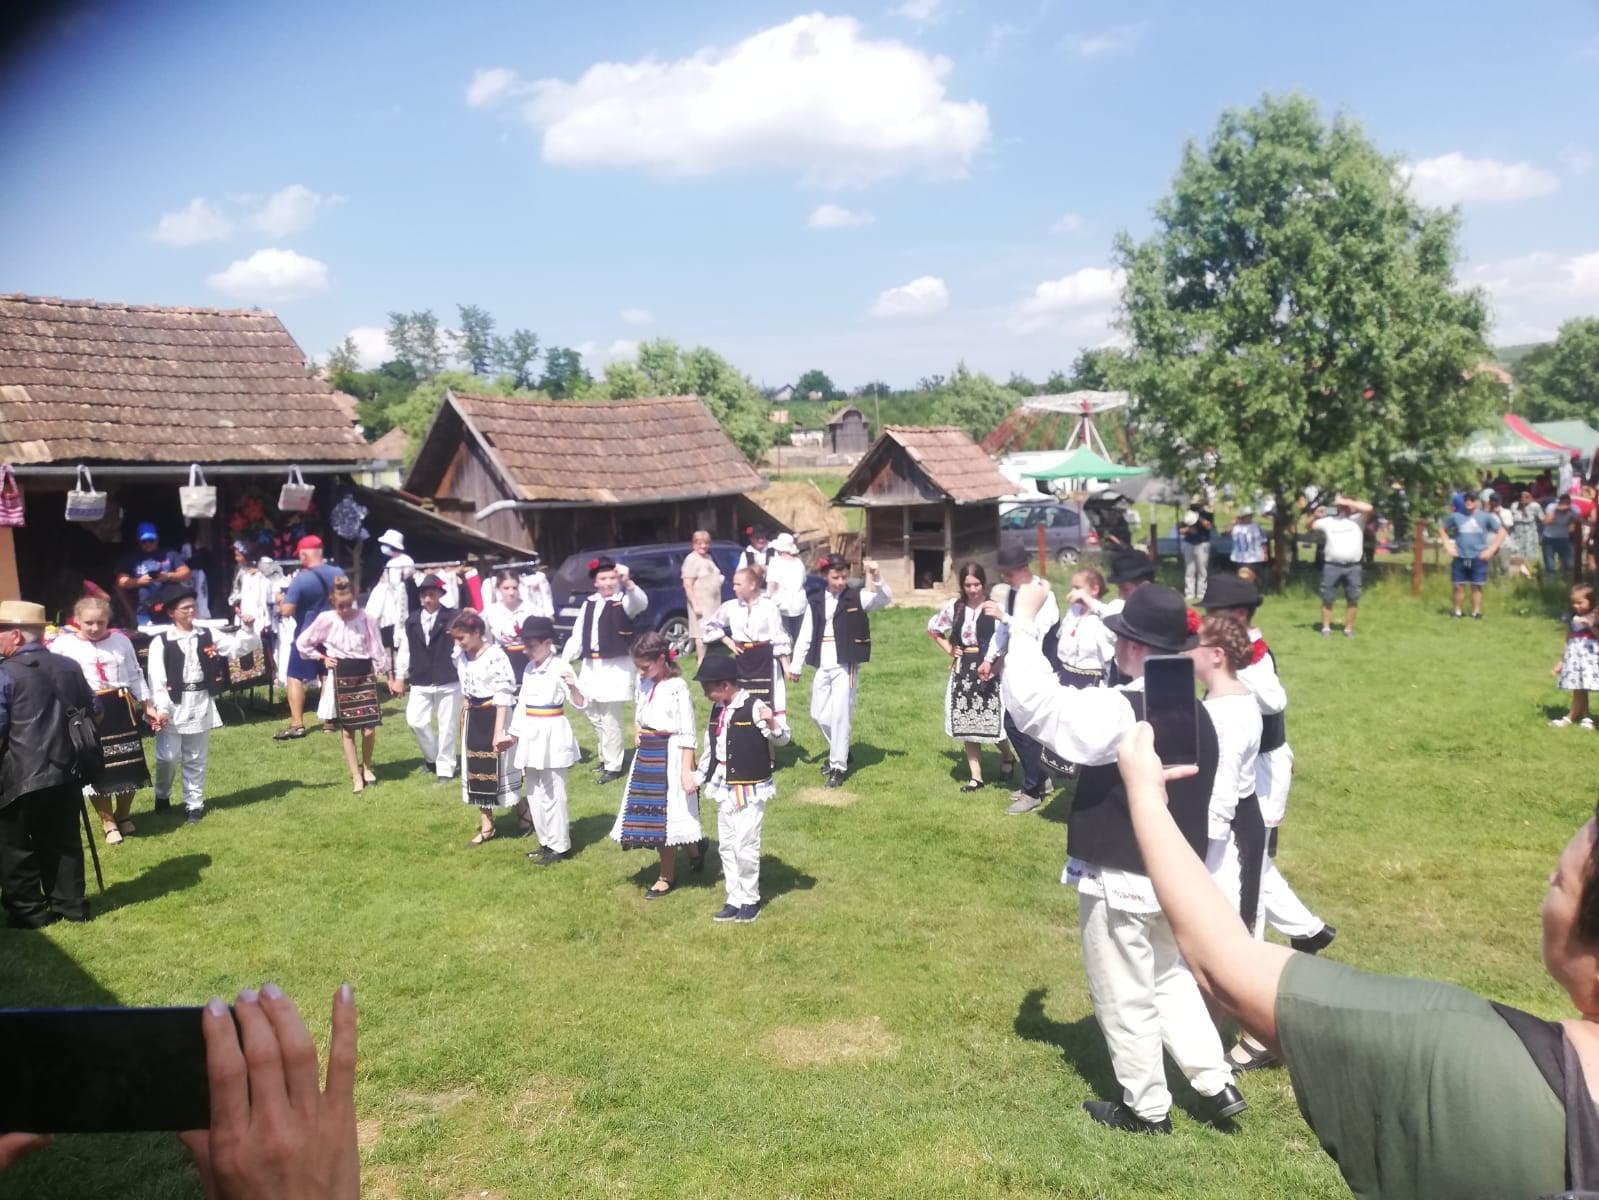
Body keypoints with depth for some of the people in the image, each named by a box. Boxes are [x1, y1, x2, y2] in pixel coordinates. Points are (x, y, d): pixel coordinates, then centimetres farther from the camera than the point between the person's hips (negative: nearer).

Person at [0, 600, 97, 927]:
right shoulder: (69, 667, 6)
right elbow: (93, 709, 15)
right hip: (66, 772, 6)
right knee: (64, 842, 15)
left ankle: (28, 911, 13)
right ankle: (70, 904, 21)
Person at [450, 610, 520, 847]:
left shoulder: (495, 656, -20)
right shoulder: (460, 656, 2)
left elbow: (503, 695, -21)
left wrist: (499, 730, -23)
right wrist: (464, 715, 14)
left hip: (493, 717, -7)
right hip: (473, 718, 7)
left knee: (499, 769, 2)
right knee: (476, 770, 10)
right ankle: (486, 826, 20)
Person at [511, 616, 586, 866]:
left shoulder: (560, 667, -13)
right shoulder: (529, 669, 9)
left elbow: (580, 704, -19)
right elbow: (522, 702, 16)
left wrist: (573, 687, -39)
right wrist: (515, 733, 16)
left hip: (553, 735, -8)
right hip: (531, 735, 8)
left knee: (554, 794, -2)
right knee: (535, 794, 15)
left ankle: (561, 846, 9)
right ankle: (547, 842, 27)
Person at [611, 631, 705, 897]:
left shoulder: (677, 687, -18)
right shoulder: (643, 682, 4)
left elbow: (687, 734, -18)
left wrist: (686, 771, -20)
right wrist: (636, 733, 6)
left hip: (668, 754, -8)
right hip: (646, 753, 8)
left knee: (666, 813, 2)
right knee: (651, 813, 13)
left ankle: (667, 876, 18)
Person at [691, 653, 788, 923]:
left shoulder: (754, 708, -16)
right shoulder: (717, 711, 7)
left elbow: (782, 738, -18)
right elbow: (709, 748, 17)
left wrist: (771, 723, -38)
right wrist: (700, 778, 18)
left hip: (751, 790, -7)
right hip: (724, 790, 8)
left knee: (745, 846, -4)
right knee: (726, 846, 12)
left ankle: (750, 900, 13)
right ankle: (735, 900, 23)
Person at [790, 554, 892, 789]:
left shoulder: (857, 598, -2)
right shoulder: (816, 602, 7)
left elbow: (886, 598, -15)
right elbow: (805, 635, 8)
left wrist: (876, 577, -31)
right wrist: (795, 664, 4)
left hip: (845, 664, -4)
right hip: (822, 665, 4)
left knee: (840, 714, -6)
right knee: (818, 714, 11)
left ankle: (839, 766, 5)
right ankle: (838, 751, 34)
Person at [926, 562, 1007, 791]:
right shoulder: (954, 606, 4)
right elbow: (933, 628, 20)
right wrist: (949, 650, 11)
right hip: (964, 670, 4)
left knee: (992, 721, -5)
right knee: (967, 723, 6)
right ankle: (975, 777, 16)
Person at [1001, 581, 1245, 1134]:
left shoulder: (1120, 711, -25)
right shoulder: (1195, 713, 2)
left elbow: (1032, 702, -32)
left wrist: (1024, 621, -24)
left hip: (1121, 882, -8)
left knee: (1125, 999, 10)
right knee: (1171, 979, 27)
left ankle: (1146, 1108, 26)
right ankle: (1216, 1084, 29)